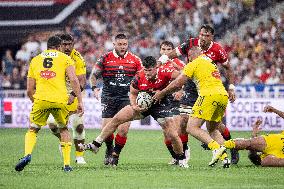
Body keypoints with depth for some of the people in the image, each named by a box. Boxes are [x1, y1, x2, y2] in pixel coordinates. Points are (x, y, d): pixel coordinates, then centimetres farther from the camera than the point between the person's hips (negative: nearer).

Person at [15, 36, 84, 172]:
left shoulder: (35, 60, 19)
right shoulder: (65, 58, 12)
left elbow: (29, 90, 16)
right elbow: (73, 80, -3)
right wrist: (80, 101, -2)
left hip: (40, 99, 1)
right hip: (60, 100, -1)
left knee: (32, 130, 16)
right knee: (64, 130, 21)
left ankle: (27, 154, -12)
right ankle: (67, 164, 14)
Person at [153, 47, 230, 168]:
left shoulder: (194, 64, 5)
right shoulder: (211, 63, 28)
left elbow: (177, 84, 5)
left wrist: (162, 93, 16)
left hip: (209, 95, -8)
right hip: (223, 95, 8)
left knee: (192, 127, -6)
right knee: (212, 129, 21)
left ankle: (216, 148, -25)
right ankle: (224, 157, 2)